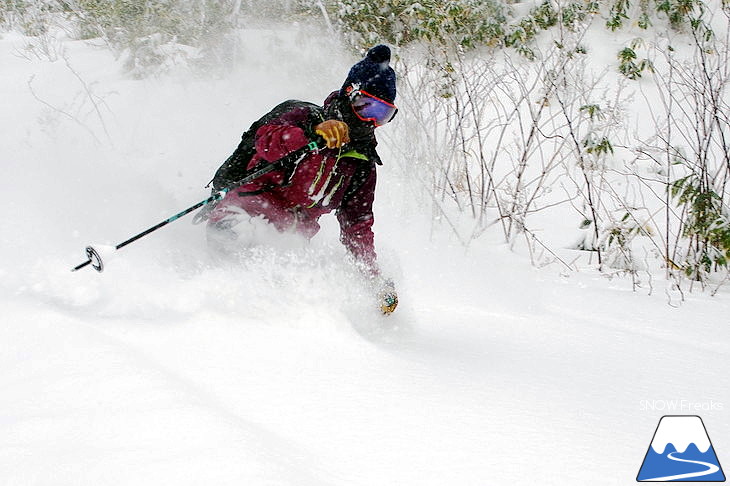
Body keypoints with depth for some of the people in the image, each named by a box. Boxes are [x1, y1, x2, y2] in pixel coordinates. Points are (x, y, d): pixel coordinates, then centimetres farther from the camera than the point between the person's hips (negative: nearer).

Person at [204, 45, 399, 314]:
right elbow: (266, 139, -20)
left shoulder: (362, 164, 18)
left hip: (291, 236, 6)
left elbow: (357, 226, 21)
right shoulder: (305, 116, 1)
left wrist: (375, 277, 8)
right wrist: (312, 134, -39)